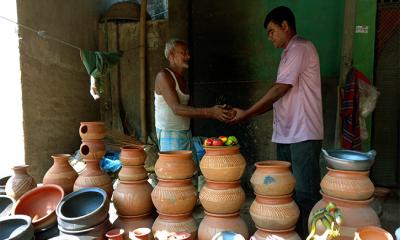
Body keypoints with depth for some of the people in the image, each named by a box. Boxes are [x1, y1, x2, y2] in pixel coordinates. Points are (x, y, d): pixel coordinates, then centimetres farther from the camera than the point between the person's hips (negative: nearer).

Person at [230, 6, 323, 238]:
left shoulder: (301, 48, -8)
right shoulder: (289, 53, 20)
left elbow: (281, 89, -14)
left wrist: (247, 114, -9)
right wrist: (251, 113, 11)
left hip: (303, 134, -9)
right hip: (286, 133, 9)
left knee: (306, 193, -4)